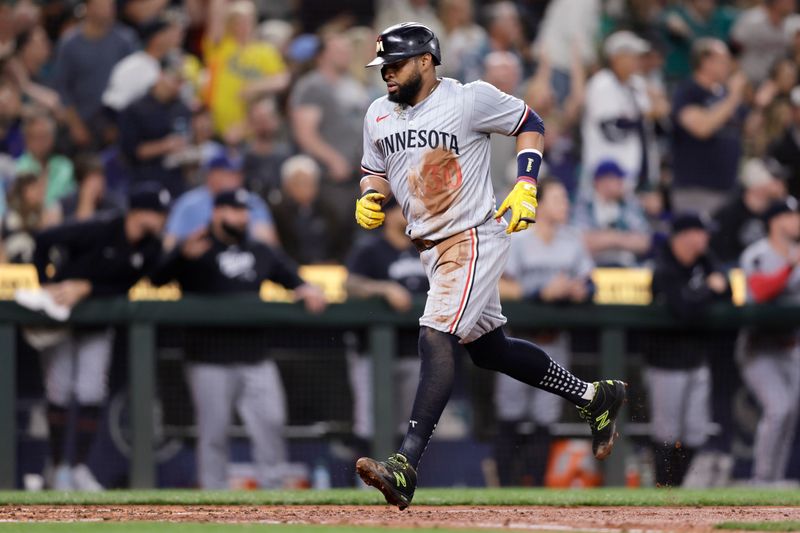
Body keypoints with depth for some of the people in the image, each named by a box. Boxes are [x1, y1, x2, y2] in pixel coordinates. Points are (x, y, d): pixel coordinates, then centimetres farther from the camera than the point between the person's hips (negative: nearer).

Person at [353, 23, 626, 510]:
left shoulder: (471, 100, -11)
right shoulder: (379, 115, 7)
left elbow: (530, 125, 0)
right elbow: (376, 172, 19)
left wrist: (525, 188, -12)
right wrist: (370, 198, -4)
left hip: (475, 237, -9)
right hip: (432, 247, 9)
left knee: (436, 338, -22)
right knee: (489, 349, 17)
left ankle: (405, 468, -32)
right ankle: (593, 397, 35)